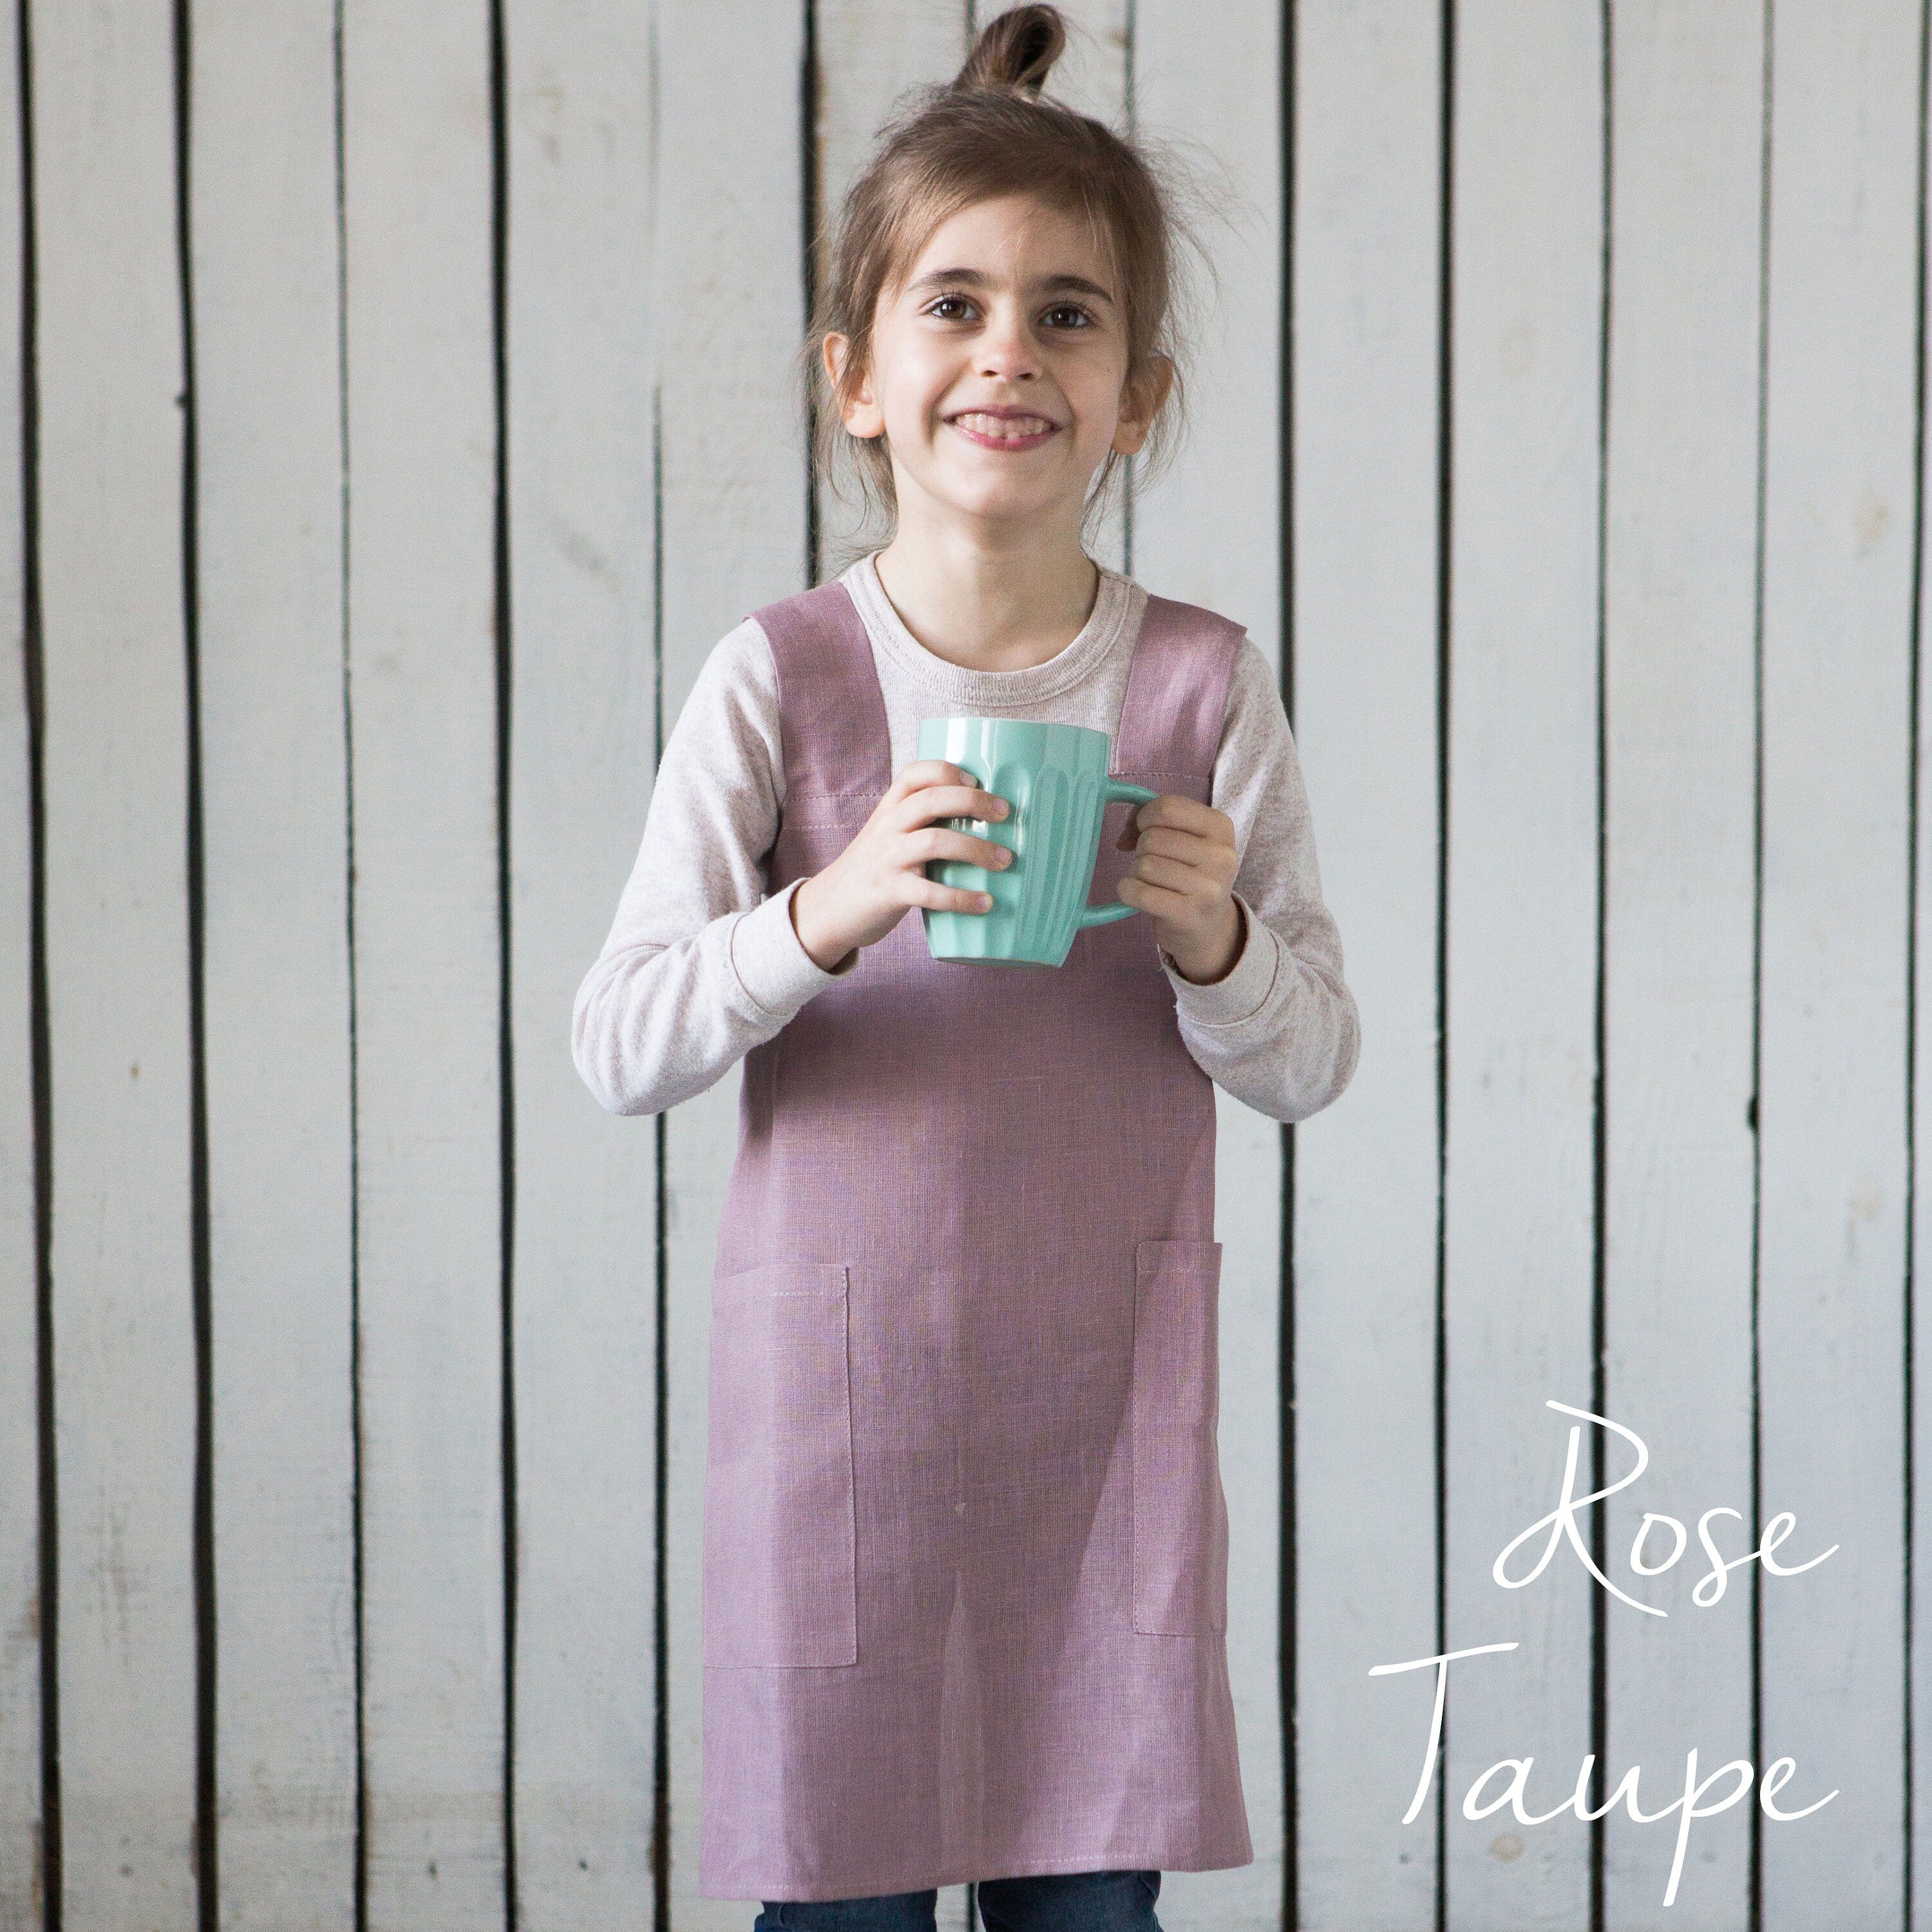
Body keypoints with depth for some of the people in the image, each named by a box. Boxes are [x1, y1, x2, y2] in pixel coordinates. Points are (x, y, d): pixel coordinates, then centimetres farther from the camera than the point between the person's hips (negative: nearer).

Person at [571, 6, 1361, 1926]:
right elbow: (617, 1046, -9)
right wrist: (827, 911, -25)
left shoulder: (1203, 685, -1)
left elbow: (1312, 1062, 2)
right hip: (840, 1372, -1)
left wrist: (1214, 941, -18)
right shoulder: (780, 678, -5)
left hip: (1105, 1388, 1)